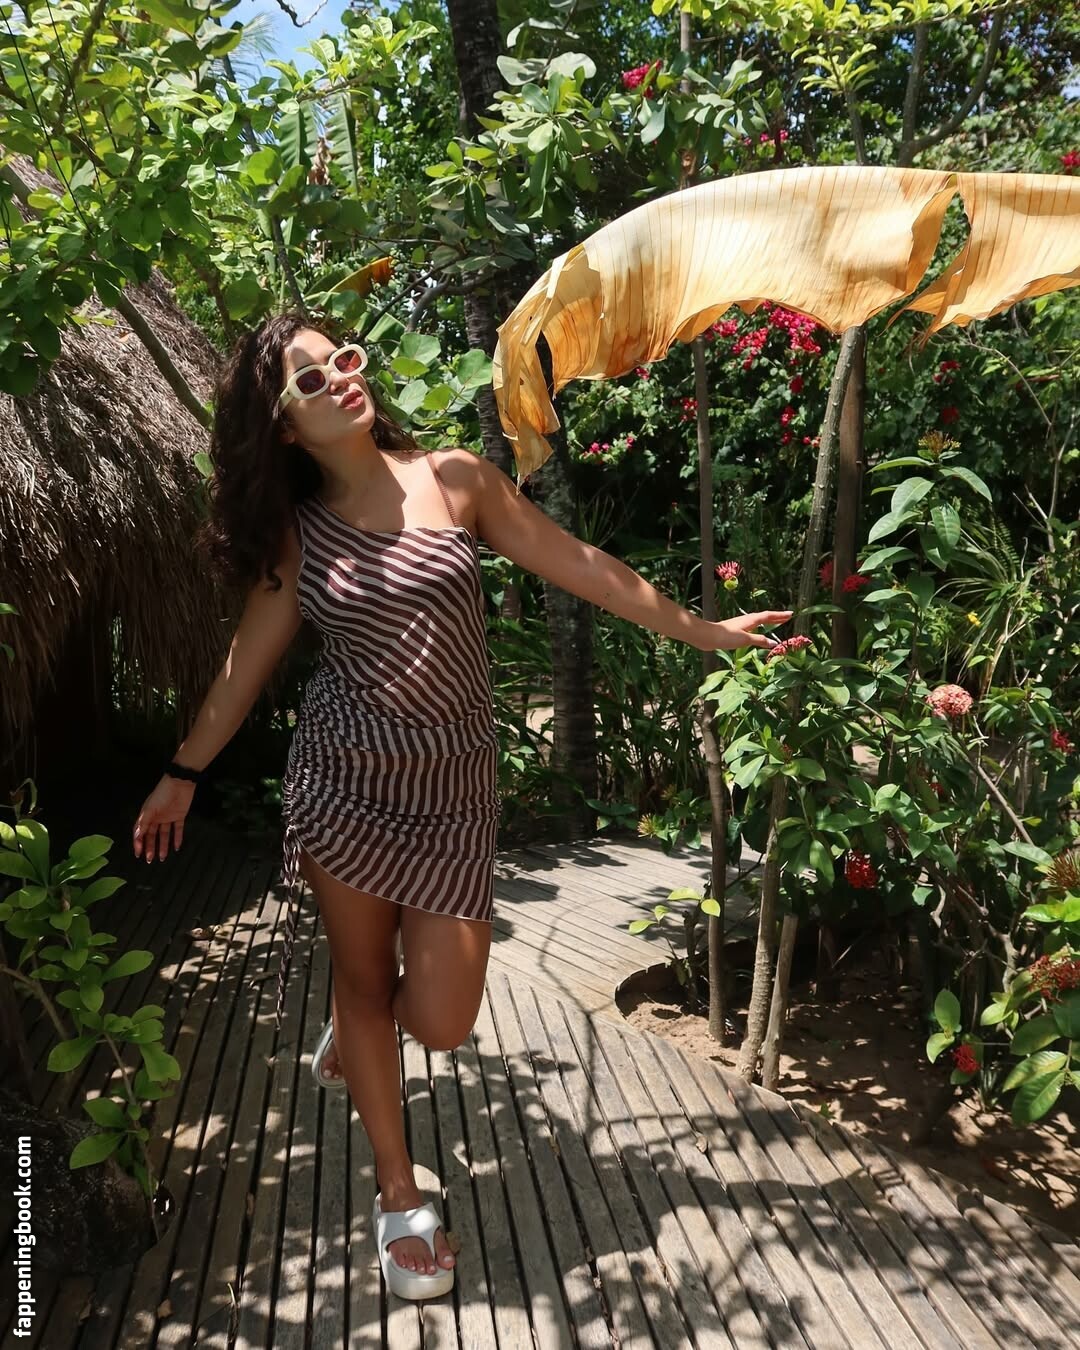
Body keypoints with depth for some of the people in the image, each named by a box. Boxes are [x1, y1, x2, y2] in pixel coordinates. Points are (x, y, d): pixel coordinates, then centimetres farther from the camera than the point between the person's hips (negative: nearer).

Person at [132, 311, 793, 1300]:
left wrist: (701, 631, 6)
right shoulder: (294, 533, 1)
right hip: (339, 780, 1)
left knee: (441, 1021, -1)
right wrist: (184, 773, 14)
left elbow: (580, 567, 3)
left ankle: (355, 1028, 38)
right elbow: (249, 659, 10)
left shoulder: (456, 479, -2)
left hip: (454, 787, -1)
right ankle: (400, 1198, 32)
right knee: (362, 978, 11)